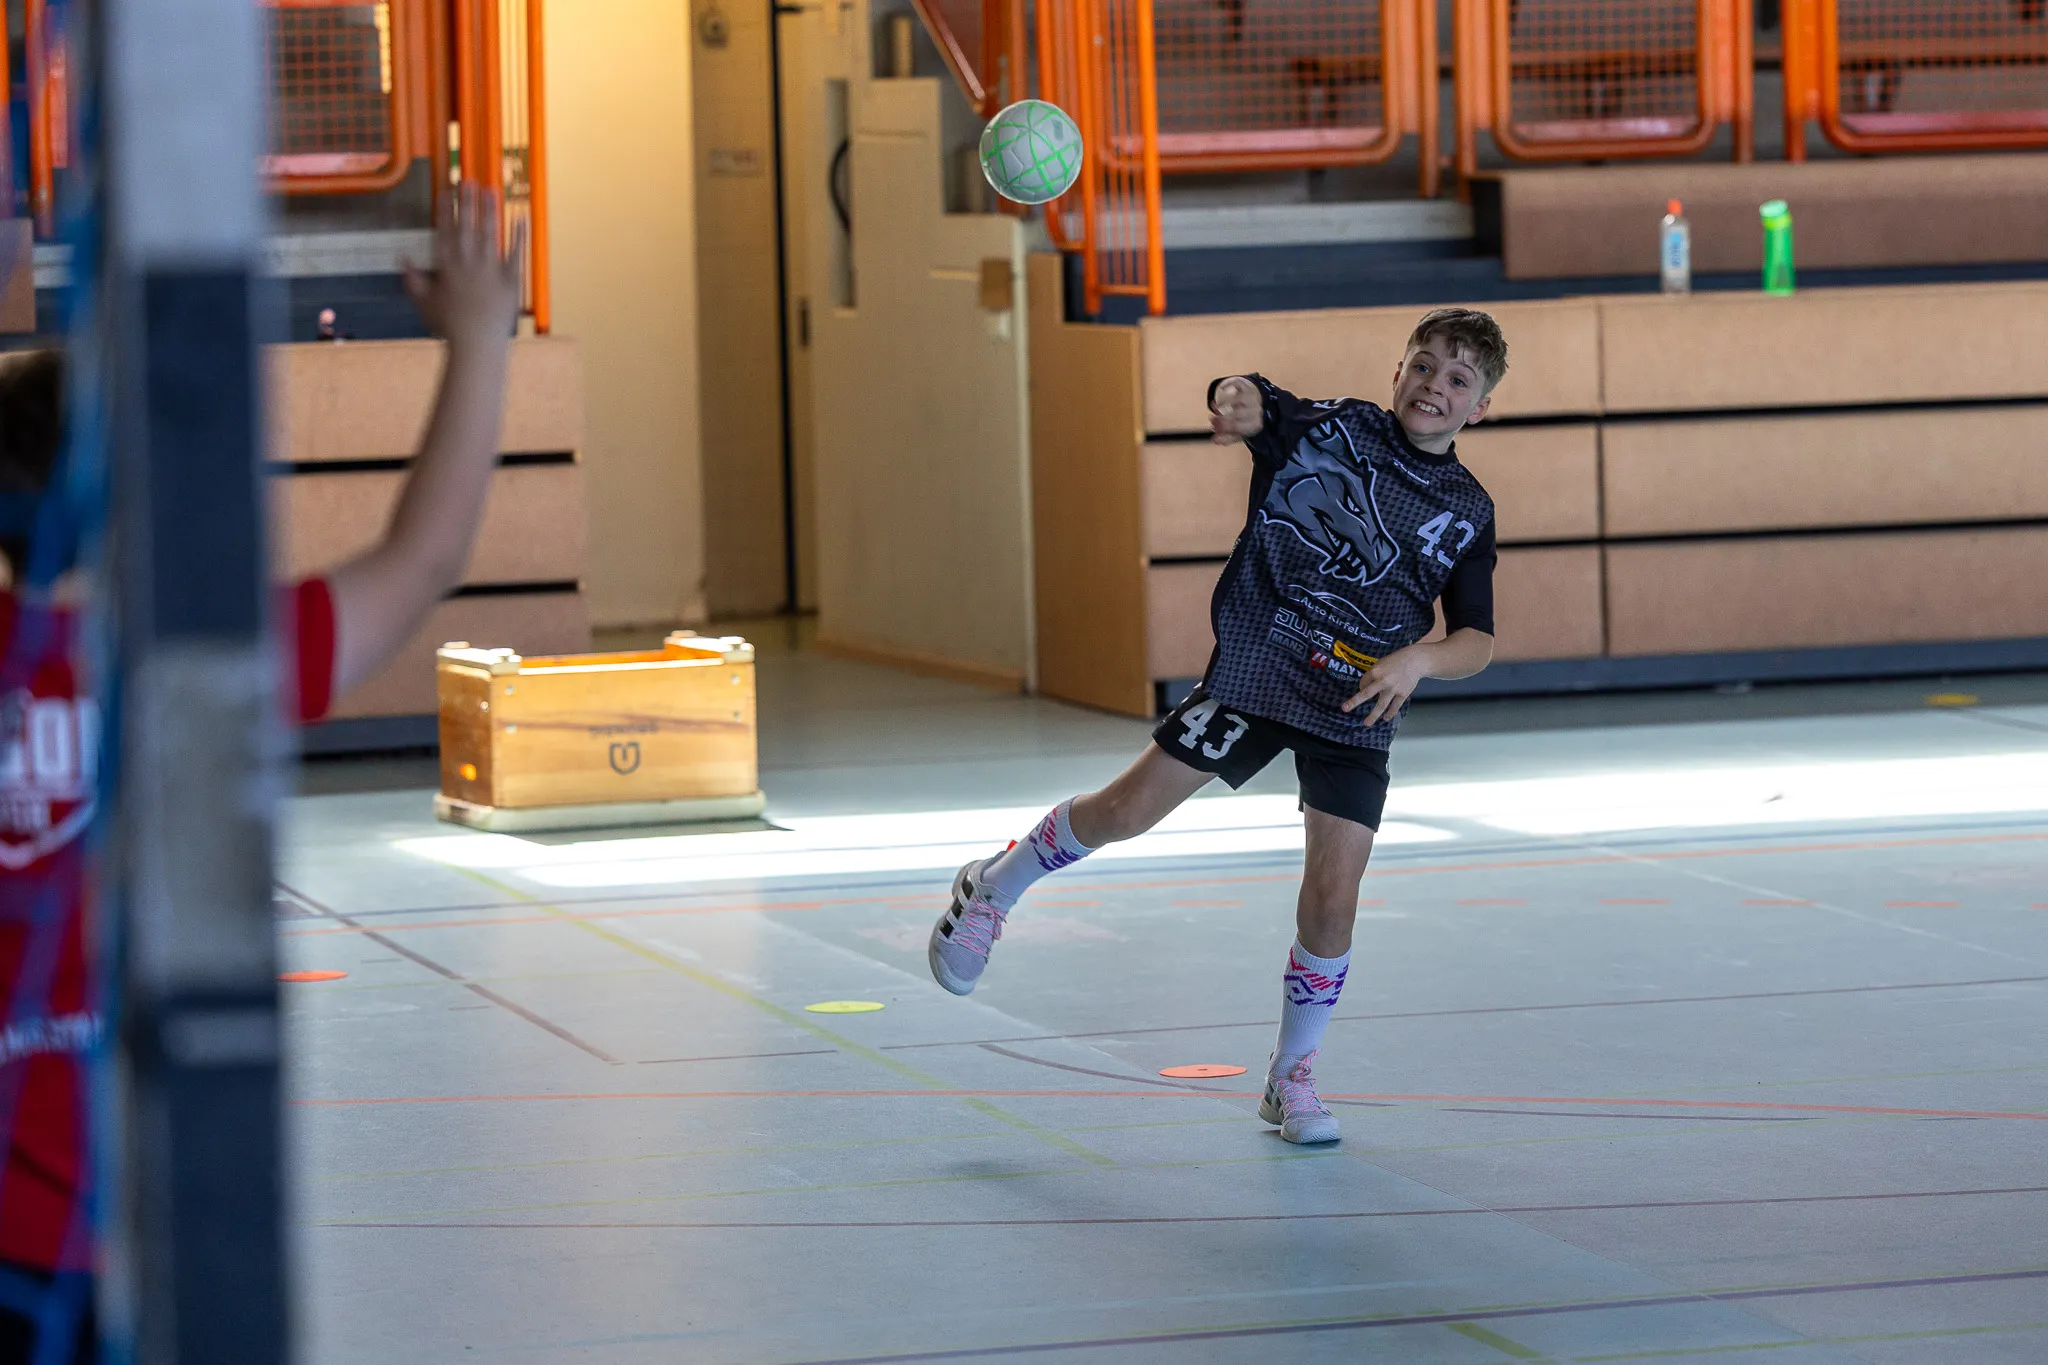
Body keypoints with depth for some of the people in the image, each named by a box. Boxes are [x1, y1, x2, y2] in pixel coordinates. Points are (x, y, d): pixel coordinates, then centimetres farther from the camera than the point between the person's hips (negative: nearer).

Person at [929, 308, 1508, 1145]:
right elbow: (1249, 404, -20)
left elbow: (1477, 641, 1)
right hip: (1255, 668, -2)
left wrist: (1419, 660, -21)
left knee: (1332, 901, -5)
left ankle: (1291, 1080, 14)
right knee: (1130, 809, -1)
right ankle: (992, 891, 28)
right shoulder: (1332, 428, -5)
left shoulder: (1468, 512, 1)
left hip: (1356, 709, 2)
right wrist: (1237, 399, -45)